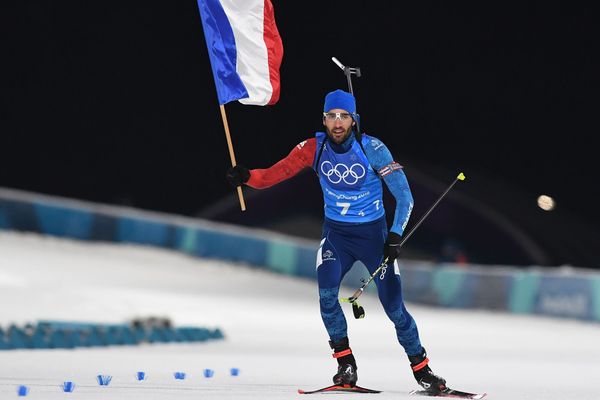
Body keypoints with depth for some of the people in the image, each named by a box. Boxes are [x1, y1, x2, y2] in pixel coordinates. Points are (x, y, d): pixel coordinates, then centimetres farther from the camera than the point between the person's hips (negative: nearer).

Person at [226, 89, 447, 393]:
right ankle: (346, 364, -4)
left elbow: (404, 196, -13)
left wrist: (395, 236, -24)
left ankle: (421, 368, 13)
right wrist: (247, 176, -36)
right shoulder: (314, 148, -10)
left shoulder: (372, 149, -17)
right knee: (326, 295, -20)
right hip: (335, 233, 2)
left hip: (373, 233, -2)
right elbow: (277, 173, -16)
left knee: (393, 306, -4)